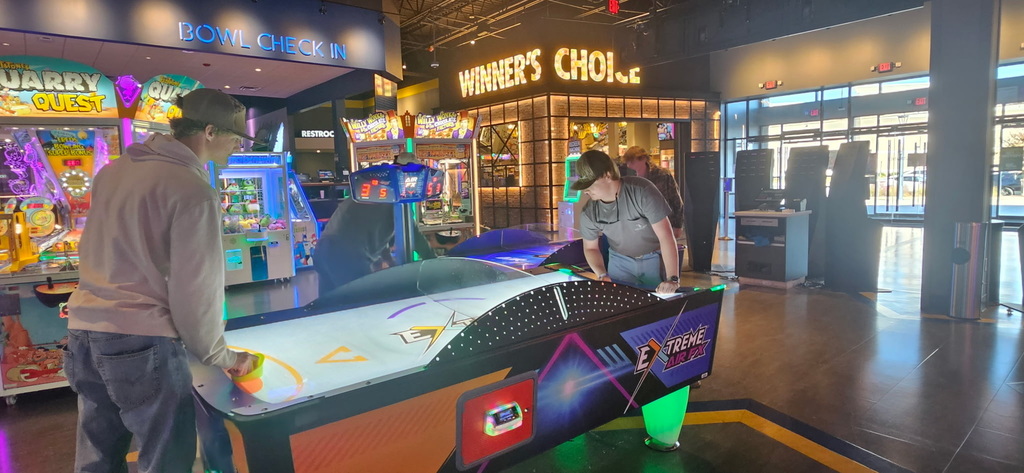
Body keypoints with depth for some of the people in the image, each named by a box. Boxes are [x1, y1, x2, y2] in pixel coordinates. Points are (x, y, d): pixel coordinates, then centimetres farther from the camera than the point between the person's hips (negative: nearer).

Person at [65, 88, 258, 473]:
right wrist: (221, 357, -2)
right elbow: (196, 288, -14)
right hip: (143, 345, -8)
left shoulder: (113, 171, 10)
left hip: (84, 334, 9)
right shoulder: (195, 192, -15)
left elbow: (95, 252, 16)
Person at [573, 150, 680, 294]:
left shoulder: (642, 191, -29)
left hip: (655, 259, -3)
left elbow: (665, 235, -29)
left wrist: (672, 279, -35)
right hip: (620, 261, 3)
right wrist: (602, 275, -18)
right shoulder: (589, 213, -16)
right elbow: (590, 248, 0)